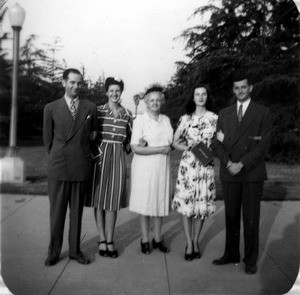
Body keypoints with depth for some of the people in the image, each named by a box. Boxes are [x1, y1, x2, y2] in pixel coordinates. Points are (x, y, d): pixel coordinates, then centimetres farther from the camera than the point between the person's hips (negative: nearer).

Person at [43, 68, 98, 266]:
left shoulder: (90, 108, 6)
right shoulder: (51, 108, 3)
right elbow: (48, 139, 9)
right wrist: (56, 158, 10)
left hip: (81, 167, 1)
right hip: (58, 168, -1)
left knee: (77, 211, 10)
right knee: (57, 211, 5)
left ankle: (75, 250, 22)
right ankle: (54, 252, 19)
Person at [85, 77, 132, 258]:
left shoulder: (127, 114, 8)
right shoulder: (98, 111, 1)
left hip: (118, 159, 1)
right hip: (99, 156, -1)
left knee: (113, 200, 4)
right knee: (99, 199, 3)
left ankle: (109, 241, 15)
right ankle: (102, 240, 14)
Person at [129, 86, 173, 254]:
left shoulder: (166, 120, 9)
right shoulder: (140, 121, -6)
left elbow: (170, 142, 10)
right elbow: (136, 148, -11)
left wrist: (147, 145, -8)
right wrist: (160, 149, -15)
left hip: (162, 168, 4)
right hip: (144, 167, -4)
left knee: (160, 202, 9)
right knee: (145, 203, 4)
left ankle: (158, 239, 24)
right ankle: (145, 240, 18)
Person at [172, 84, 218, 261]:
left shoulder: (214, 118, 5)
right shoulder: (186, 119, 6)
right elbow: (175, 142, 7)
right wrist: (190, 148, -9)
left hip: (206, 166, 0)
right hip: (188, 165, 0)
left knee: (202, 204, 5)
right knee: (186, 203, -1)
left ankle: (196, 241, 22)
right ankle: (189, 244, 11)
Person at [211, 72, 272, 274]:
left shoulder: (263, 113, 1)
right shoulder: (224, 114, 12)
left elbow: (263, 145, -6)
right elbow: (218, 143, 7)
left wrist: (242, 164, -14)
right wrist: (228, 162, -10)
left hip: (252, 174, -3)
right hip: (229, 174, 3)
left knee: (251, 218, 4)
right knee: (231, 216, 11)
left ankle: (251, 260, 15)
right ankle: (231, 254, 23)